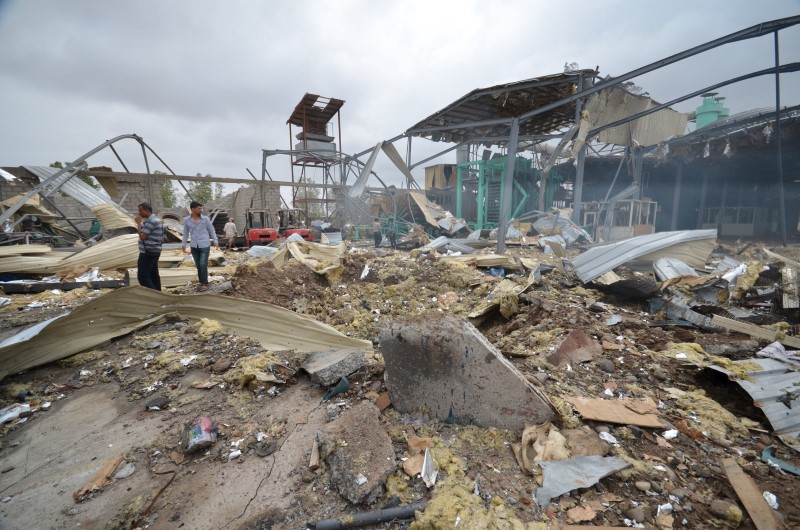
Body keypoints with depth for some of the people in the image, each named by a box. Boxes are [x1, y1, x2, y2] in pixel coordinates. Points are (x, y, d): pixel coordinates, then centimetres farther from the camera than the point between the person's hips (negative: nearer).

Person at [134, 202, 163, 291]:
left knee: (142, 276, -8)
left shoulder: (151, 221, -18)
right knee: (154, 275, 13)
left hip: (148, 252, -11)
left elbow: (142, 236, -20)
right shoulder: (155, 219, 15)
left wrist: (138, 223, -13)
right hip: (154, 251, 11)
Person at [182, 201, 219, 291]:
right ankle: (202, 283, 17)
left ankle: (205, 283, -1)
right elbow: (185, 233, 11)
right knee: (198, 266, 7)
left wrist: (216, 241, 2)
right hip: (194, 247, 3)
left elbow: (212, 230, 5)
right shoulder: (186, 220, 2)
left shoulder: (205, 219, -2)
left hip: (205, 246, -2)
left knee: (203, 265, -9)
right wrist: (184, 245, 12)